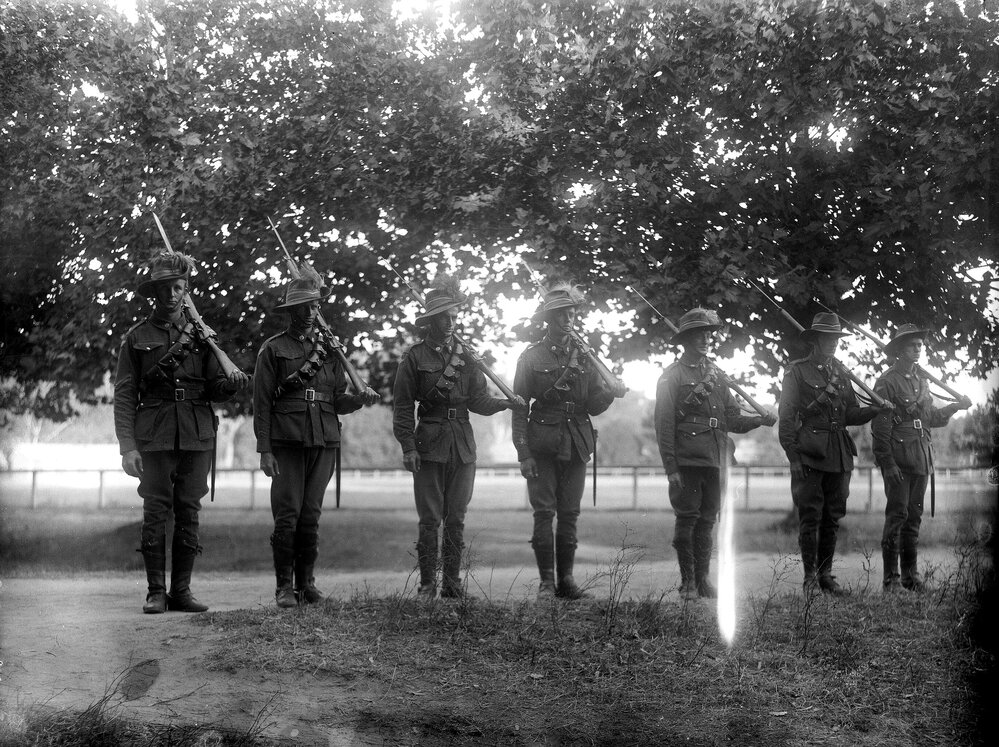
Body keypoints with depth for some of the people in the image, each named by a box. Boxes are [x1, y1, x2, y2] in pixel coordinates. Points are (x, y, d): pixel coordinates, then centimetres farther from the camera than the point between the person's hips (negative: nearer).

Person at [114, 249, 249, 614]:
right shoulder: (137, 338, 6)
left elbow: (215, 390, 12)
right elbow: (124, 395, 2)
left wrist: (232, 383, -11)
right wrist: (128, 446, -8)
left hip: (197, 436, 2)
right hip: (155, 436, -2)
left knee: (188, 514, 3)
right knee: (155, 513, -3)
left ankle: (181, 590, 9)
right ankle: (156, 591, 4)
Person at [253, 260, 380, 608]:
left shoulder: (330, 348, 15)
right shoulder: (272, 349, 3)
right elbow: (261, 403, 0)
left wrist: (361, 398, -4)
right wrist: (265, 450, -7)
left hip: (324, 442, 3)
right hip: (286, 444, -3)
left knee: (311, 516, 5)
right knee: (287, 515, -6)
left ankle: (306, 583, 13)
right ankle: (284, 586, 2)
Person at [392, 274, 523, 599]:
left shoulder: (466, 356, 11)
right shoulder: (415, 357, 1)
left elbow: (478, 401, 7)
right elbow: (402, 406, -1)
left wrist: (505, 403, -12)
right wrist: (407, 447, -9)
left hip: (463, 447, 3)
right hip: (429, 445, -3)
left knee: (456, 519, 6)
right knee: (430, 519, -3)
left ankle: (452, 583, 13)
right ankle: (427, 585, 5)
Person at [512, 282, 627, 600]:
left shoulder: (585, 358, 12)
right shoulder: (531, 357, 2)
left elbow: (593, 407, 10)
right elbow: (519, 409, -1)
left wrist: (610, 394, -12)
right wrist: (523, 453, -8)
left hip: (576, 445, 3)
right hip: (542, 445, -3)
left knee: (569, 515, 4)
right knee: (544, 513, -5)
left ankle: (566, 580, 10)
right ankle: (546, 582, 0)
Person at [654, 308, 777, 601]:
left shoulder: (715, 375, 16)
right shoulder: (672, 376, -2)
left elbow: (732, 420, 15)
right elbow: (664, 426, -6)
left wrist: (761, 420, -2)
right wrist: (671, 468, -12)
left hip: (714, 462, 5)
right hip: (686, 462, -5)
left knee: (706, 522, 8)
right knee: (686, 519, -3)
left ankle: (704, 579, 14)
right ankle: (688, 581, 5)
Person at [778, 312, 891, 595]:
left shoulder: (840, 372, 16)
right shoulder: (797, 371, 0)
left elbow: (851, 414, 15)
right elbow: (786, 415, -4)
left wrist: (877, 409, -3)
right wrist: (792, 455, -11)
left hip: (839, 455, 5)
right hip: (809, 453, -5)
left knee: (833, 518, 7)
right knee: (810, 517, -4)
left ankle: (825, 574, 15)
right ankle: (810, 577, 3)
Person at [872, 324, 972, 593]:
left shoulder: (921, 382, 17)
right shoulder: (887, 382, -7)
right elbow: (880, 427, -11)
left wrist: (955, 406, 10)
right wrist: (888, 463, -17)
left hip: (921, 458, 7)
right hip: (898, 457, -7)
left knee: (914, 517, 9)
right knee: (897, 515, -8)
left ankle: (910, 574, 15)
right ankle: (891, 578, -5)